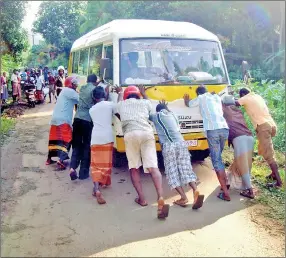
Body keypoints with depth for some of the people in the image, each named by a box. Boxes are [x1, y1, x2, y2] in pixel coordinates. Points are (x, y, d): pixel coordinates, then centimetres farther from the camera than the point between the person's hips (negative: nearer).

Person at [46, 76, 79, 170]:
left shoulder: (65, 91, 22)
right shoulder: (69, 91, -9)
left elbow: (76, 101, 15)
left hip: (56, 119, 10)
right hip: (63, 120, -10)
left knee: (54, 139, 16)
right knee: (66, 139, -6)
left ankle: (49, 159, 23)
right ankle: (61, 160, -15)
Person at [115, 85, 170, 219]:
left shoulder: (122, 104, 26)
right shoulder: (144, 103, 26)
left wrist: (120, 92, 72)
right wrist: (143, 92, 68)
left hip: (130, 134, 0)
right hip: (146, 133, 1)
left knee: (134, 168, 14)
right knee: (153, 167, -7)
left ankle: (142, 199, 8)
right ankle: (161, 198, -25)